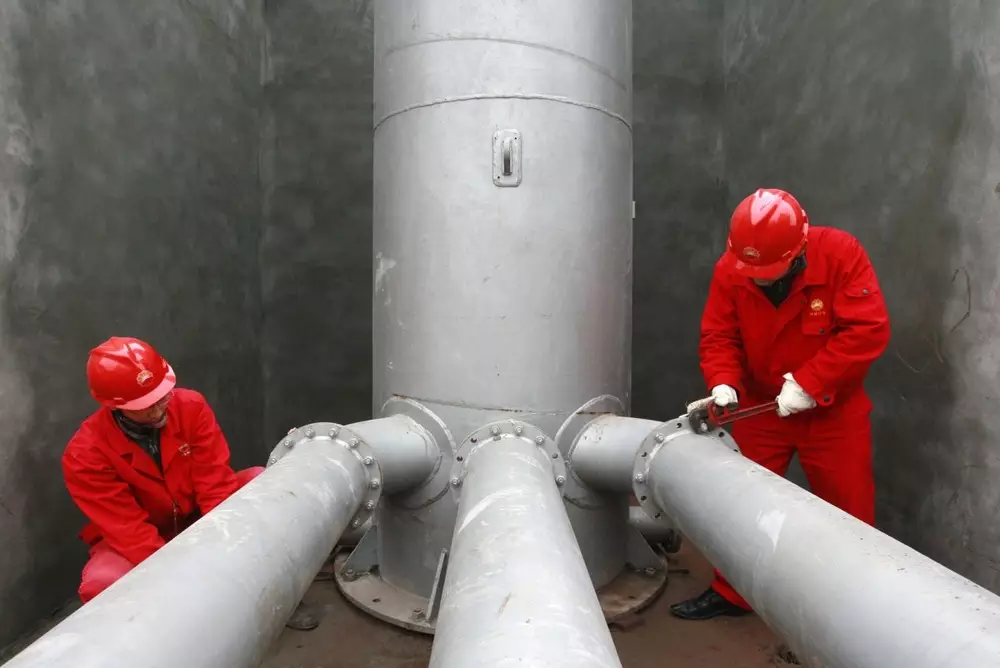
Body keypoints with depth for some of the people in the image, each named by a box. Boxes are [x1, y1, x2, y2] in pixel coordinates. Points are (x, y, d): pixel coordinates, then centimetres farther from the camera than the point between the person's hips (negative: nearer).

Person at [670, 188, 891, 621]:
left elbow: (869, 330, -22)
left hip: (833, 409, -2)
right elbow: (718, 336, -9)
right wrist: (723, 384, -27)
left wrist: (808, 384, -27)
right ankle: (731, 594, 28)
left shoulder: (841, 255, -19)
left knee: (848, 512, 9)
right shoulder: (730, 270, -12)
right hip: (760, 406, 3)